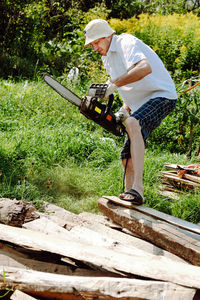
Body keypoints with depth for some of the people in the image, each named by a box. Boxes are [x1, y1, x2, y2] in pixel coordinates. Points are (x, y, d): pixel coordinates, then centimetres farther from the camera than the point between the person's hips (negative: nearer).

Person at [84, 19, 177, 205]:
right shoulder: (107, 58, 15)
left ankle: (137, 189, -42)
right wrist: (125, 110, 3)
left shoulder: (126, 43, -14)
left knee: (133, 124, -36)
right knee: (127, 158, 6)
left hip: (161, 96, -10)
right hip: (139, 105, 10)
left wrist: (113, 84, -35)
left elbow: (144, 68, -35)